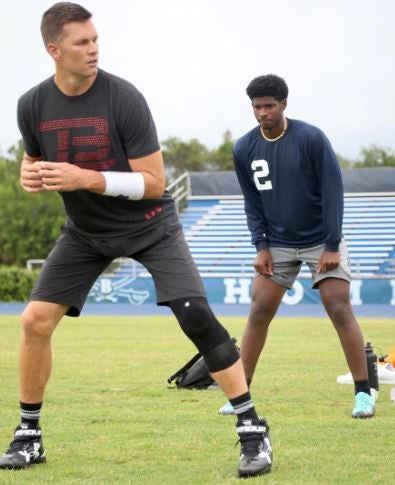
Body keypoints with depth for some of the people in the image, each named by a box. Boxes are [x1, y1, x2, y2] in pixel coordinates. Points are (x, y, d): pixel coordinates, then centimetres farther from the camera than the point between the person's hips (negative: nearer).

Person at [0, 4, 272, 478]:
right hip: (85, 231, 4)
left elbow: (153, 183, -21)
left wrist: (88, 179, -32)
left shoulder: (123, 98, -23)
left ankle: (252, 429, -9)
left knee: (195, 315, -18)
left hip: (148, 227, -4)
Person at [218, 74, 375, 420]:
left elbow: (333, 191, -14)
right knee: (258, 313, -3)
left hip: (321, 241, -3)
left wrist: (332, 245, -17)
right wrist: (261, 246, -4)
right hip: (277, 245, 3)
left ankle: (363, 393, -6)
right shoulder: (244, 149, -4)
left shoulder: (311, 139, -16)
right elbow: (252, 202, 6)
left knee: (340, 309, -11)